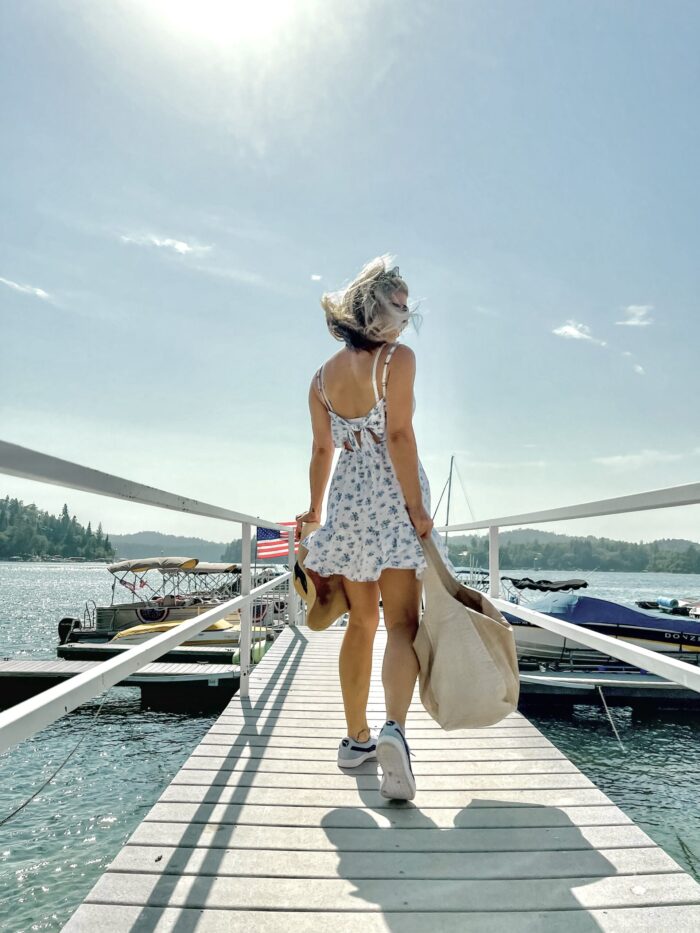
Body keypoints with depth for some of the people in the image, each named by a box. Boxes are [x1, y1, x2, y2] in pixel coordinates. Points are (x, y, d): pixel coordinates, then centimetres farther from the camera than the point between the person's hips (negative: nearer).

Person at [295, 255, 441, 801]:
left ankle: (357, 737, 21)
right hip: (392, 496, -5)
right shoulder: (398, 357, -5)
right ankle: (395, 728, -23)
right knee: (402, 621, -4)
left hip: (348, 496, 5)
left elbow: (322, 450, 12)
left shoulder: (324, 375, 11)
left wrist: (313, 512, 20)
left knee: (362, 621, 14)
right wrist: (418, 508, -15)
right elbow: (399, 436, -15)